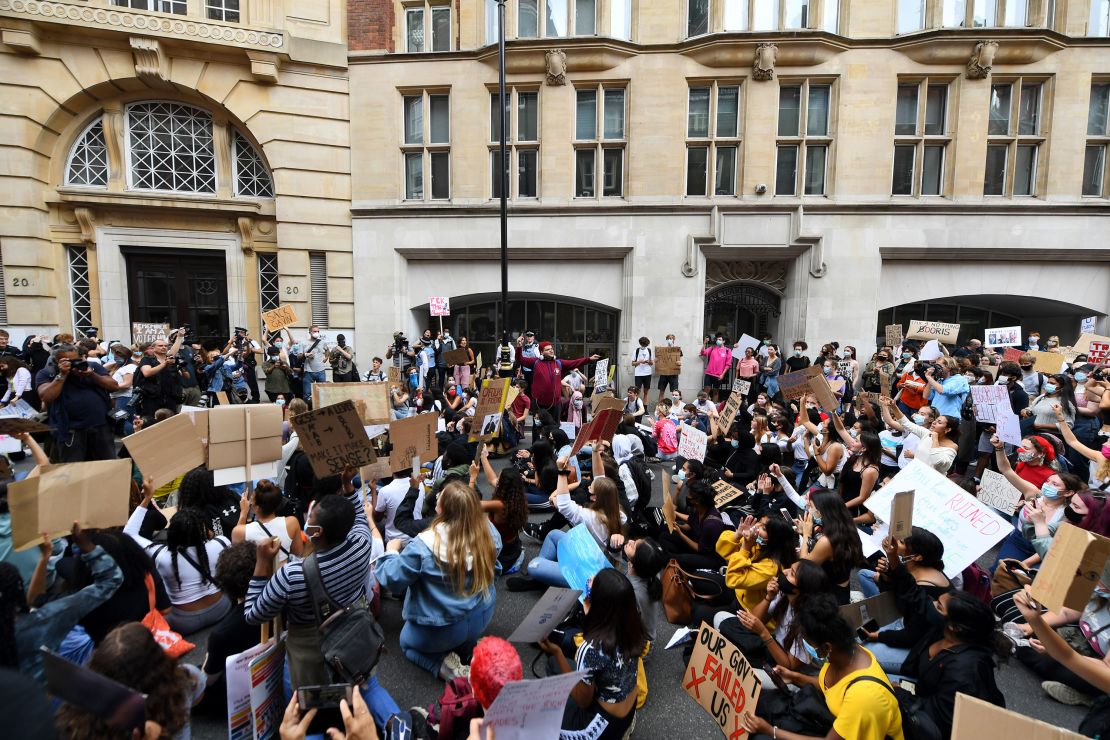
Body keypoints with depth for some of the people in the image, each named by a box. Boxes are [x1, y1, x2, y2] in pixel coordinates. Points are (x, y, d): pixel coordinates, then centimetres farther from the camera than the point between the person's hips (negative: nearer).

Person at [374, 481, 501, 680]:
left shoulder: (424, 545, -31)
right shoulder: (488, 531, -18)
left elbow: (392, 579, -17)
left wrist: (392, 551, 1)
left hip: (441, 631, -4)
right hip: (482, 618, 4)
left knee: (407, 642, 28)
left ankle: (442, 664, 2)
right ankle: (466, 646, 9)